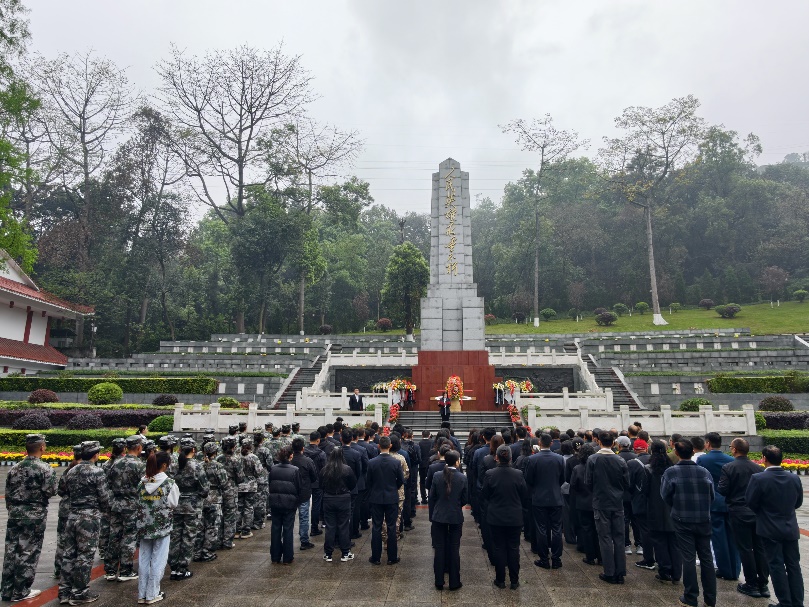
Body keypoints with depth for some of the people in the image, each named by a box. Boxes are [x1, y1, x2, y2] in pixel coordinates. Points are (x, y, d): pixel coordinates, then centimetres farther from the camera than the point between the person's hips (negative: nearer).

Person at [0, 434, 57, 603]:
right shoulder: (45, 469, -14)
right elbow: (50, 492, -15)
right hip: (34, 516, -6)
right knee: (28, 553, 4)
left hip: (15, 514, 6)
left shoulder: (15, 468, 6)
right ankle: (20, 592, 12)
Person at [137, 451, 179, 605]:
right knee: (158, 560, 6)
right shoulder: (169, 483, -14)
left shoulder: (142, 482, 0)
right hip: (162, 526, -5)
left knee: (144, 559, 13)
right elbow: (173, 504, -5)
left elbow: (139, 502, 7)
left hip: (145, 526, 5)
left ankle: (142, 594, 21)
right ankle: (152, 595, 12)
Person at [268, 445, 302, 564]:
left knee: (275, 529, 13)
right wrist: (297, 502, 7)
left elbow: (270, 486, 3)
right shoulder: (295, 470, -14)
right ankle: (287, 557, 13)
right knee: (288, 530, 6)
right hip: (289, 504, -3)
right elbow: (299, 488, -7)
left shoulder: (273, 469, -5)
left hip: (275, 503, 3)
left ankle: (275, 556, 22)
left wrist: (272, 499, 14)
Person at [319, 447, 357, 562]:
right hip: (344, 500, -1)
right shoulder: (347, 469, -13)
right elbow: (353, 484, -1)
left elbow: (321, 485, 4)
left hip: (328, 500, 1)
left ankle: (328, 554, 15)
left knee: (330, 527, 9)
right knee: (344, 527, 8)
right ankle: (345, 554, 15)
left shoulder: (324, 470, -8)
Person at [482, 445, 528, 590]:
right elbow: (525, 498, -2)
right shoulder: (518, 474, -13)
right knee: (514, 548, 12)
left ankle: (500, 580, 20)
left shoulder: (490, 474, -15)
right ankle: (514, 581, 20)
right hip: (515, 518, 1)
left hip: (496, 517, 0)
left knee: (499, 548, 11)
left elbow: (484, 496, -3)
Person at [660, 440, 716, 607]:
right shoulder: (704, 472, -3)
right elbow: (711, 496, 3)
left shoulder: (671, 472, -10)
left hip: (683, 521, -2)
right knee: (706, 558, 13)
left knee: (688, 559, 4)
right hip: (704, 520, 3)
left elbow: (665, 495, -7)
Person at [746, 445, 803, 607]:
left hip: (770, 529, -4)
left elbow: (751, 502, -12)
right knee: (793, 565, 13)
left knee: (777, 566, 5)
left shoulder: (758, 479, -19)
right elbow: (798, 502, 7)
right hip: (791, 529, 4)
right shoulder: (794, 478, -5)